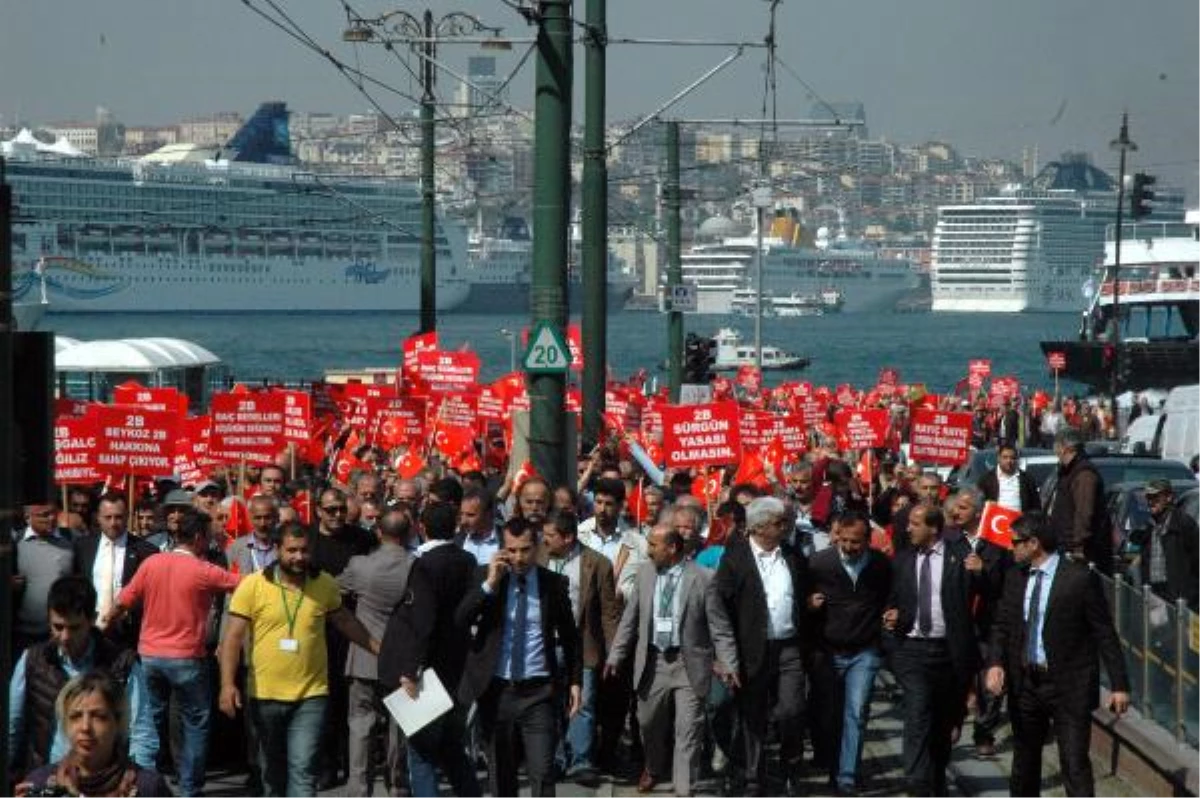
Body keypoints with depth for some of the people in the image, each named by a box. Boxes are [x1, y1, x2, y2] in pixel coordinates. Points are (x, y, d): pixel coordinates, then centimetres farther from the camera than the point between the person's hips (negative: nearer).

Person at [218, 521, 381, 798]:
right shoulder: (252, 585, -7)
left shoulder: (324, 585, 0)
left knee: (303, 769, -9)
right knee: (272, 769, 16)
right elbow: (234, 636, -9)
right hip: (265, 695, 0)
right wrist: (228, 683, -18)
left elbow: (346, 622, 16)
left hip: (310, 695, 0)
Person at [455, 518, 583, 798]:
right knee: (501, 775, 11)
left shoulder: (554, 583, 1)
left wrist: (575, 681, 9)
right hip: (497, 691, 1)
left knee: (542, 775, -8)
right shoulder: (486, 576, 2)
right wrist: (490, 584, -19)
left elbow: (569, 636, 12)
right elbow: (460, 620, -10)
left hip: (538, 691, -1)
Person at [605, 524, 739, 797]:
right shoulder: (645, 573, 2)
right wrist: (615, 655, 7)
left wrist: (729, 664, -12)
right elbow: (630, 618, 9)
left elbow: (720, 626, -8)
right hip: (653, 661, 4)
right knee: (650, 723, 19)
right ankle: (653, 768, 45)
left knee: (688, 731, -4)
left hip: (689, 664, -4)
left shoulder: (703, 579, -12)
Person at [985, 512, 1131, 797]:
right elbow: (1002, 626, 11)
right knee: (1024, 762, 17)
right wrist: (996, 663, -9)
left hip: (1068, 687, -6)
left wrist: (1119, 685, -10)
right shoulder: (1017, 579, 7)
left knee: (1075, 765, -8)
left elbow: (1105, 633, -8)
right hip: (1025, 684, 6)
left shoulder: (1080, 578, -11)